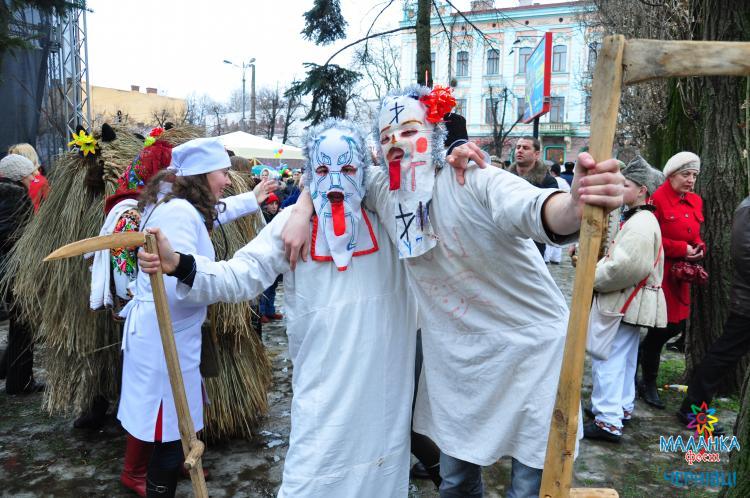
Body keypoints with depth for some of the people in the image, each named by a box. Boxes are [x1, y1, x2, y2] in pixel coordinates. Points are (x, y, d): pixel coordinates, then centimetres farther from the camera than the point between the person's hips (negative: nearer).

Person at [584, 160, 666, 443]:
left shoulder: (640, 223, -18)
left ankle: (609, 421, -6)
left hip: (624, 301, -11)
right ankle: (622, 407, 33)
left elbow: (626, 266, -27)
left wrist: (594, 279, -14)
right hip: (632, 300, 11)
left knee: (608, 359, -9)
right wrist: (595, 266, 4)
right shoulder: (641, 219, 16)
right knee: (624, 358, 20)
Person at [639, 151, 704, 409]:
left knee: (677, 325, 11)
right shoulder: (657, 199, -14)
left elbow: (695, 235, 21)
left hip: (680, 274, 8)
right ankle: (648, 383, 19)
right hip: (658, 273, -7)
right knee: (661, 327, 0)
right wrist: (681, 249, -17)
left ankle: (639, 354, 36)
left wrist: (699, 248, -1)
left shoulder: (695, 201, 11)